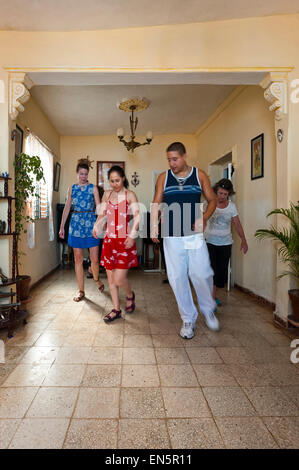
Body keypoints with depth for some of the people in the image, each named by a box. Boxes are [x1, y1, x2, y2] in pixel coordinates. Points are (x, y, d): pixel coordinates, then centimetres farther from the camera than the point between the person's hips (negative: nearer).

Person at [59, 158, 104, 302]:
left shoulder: (93, 188, 3)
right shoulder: (72, 188, 10)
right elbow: (67, 207, 13)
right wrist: (62, 226, 11)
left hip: (90, 222, -2)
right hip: (76, 223, 2)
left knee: (94, 258, -2)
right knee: (78, 259, 4)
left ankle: (96, 279, 30)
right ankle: (81, 291, 15)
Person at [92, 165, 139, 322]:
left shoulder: (130, 195, -2)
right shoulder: (107, 194, 12)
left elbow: (137, 216, -9)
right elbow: (102, 213, 14)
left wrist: (132, 235, -20)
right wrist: (96, 226, -5)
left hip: (124, 241, -5)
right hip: (109, 239, 5)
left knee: (119, 279, -9)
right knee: (110, 278, 8)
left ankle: (130, 295, 24)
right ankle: (116, 309, 23)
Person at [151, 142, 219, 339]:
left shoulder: (200, 175, 6)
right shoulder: (163, 177, 8)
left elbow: (212, 200, 9)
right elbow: (156, 204, 7)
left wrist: (204, 218, -10)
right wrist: (154, 225, -10)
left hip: (195, 234, -1)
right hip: (172, 236, 1)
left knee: (202, 274, -5)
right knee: (177, 278, 3)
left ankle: (208, 309, 24)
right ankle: (188, 319, 20)